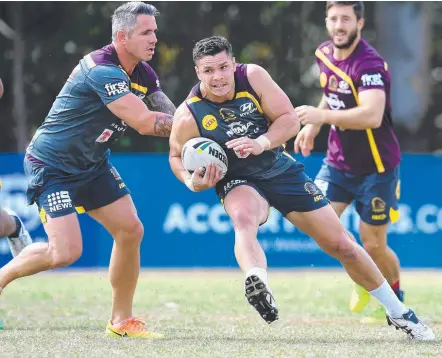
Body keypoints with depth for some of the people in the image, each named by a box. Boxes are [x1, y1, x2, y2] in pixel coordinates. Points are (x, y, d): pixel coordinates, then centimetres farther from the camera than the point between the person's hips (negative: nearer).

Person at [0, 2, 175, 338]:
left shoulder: (143, 73, 1)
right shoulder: (102, 70, -28)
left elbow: (173, 117, 1)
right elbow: (144, 122, -31)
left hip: (92, 164, 9)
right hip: (51, 165, -9)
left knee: (130, 230, 0)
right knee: (66, 251, -17)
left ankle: (121, 320, 13)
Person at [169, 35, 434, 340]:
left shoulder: (253, 76, -17)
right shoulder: (188, 116, -20)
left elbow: (290, 120, -13)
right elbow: (177, 156, -2)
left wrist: (260, 143, -30)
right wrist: (192, 182, -23)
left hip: (282, 170, 2)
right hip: (239, 182, -2)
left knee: (341, 244, 5)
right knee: (244, 219, -41)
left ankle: (398, 313, 21)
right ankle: (258, 285, -68)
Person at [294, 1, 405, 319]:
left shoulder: (370, 64, -24)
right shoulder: (325, 54, 0)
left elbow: (372, 115, -39)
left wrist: (321, 116, -39)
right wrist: (312, 127, 9)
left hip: (376, 167, -6)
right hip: (338, 161, 6)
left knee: (373, 245, -1)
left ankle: (397, 299, 29)